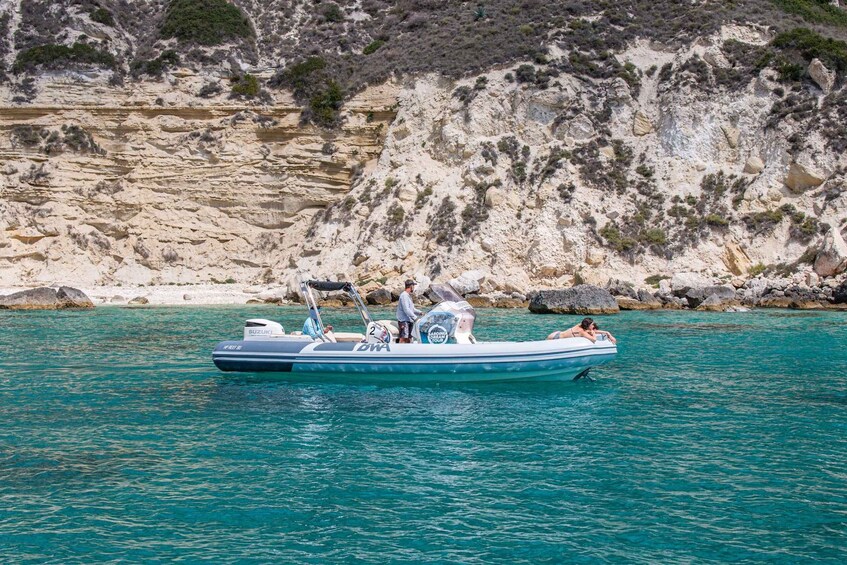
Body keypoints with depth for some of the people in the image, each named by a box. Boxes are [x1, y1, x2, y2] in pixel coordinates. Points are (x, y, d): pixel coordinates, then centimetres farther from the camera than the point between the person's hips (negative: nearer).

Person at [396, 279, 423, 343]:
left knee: (409, 339, 10)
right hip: (404, 321, -10)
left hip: (409, 321, 10)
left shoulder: (408, 296, 18)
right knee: (403, 338, -14)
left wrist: (420, 312, 15)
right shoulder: (404, 295, -14)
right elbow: (406, 310, -22)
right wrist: (415, 318, -22)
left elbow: (412, 309, 27)